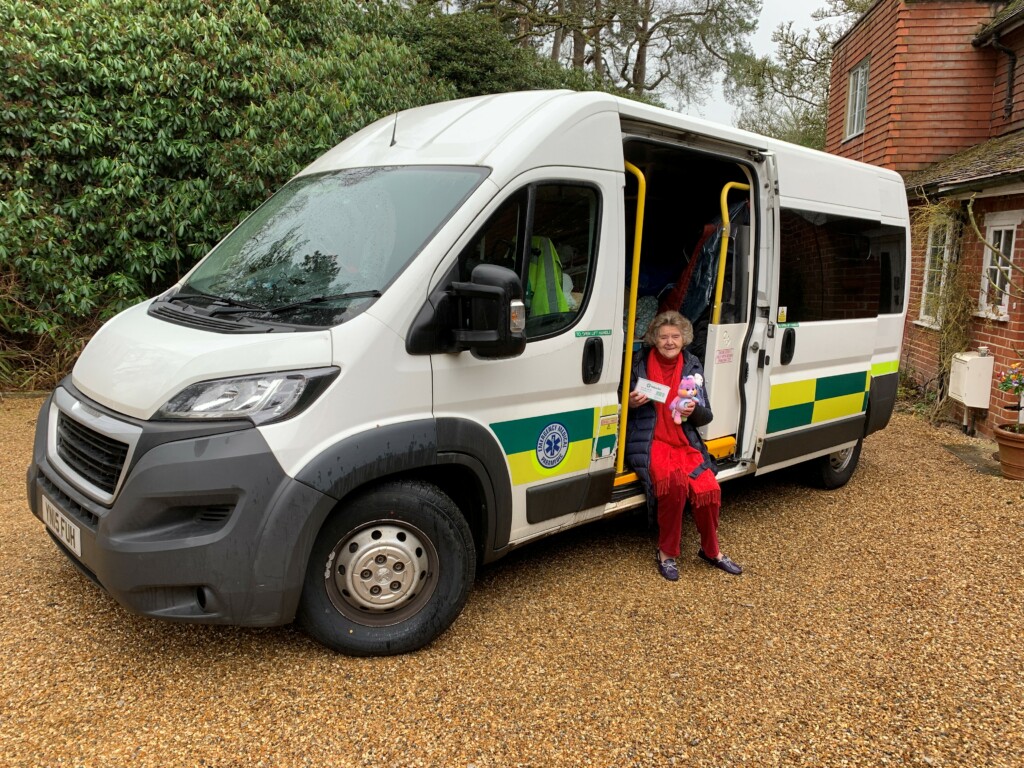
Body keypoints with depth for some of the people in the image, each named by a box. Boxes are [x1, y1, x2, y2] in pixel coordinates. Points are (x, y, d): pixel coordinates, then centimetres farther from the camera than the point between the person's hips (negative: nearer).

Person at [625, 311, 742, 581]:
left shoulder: (692, 366, 8)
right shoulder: (639, 363, -1)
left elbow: (706, 417, 8)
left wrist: (694, 410, -15)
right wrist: (631, 403, -17)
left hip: (685, 443, 4)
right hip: (649, 441, -3)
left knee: (708, 488, -20)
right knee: (673, 482, -31)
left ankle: (711, 551, 8)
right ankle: (666, 553, -10)